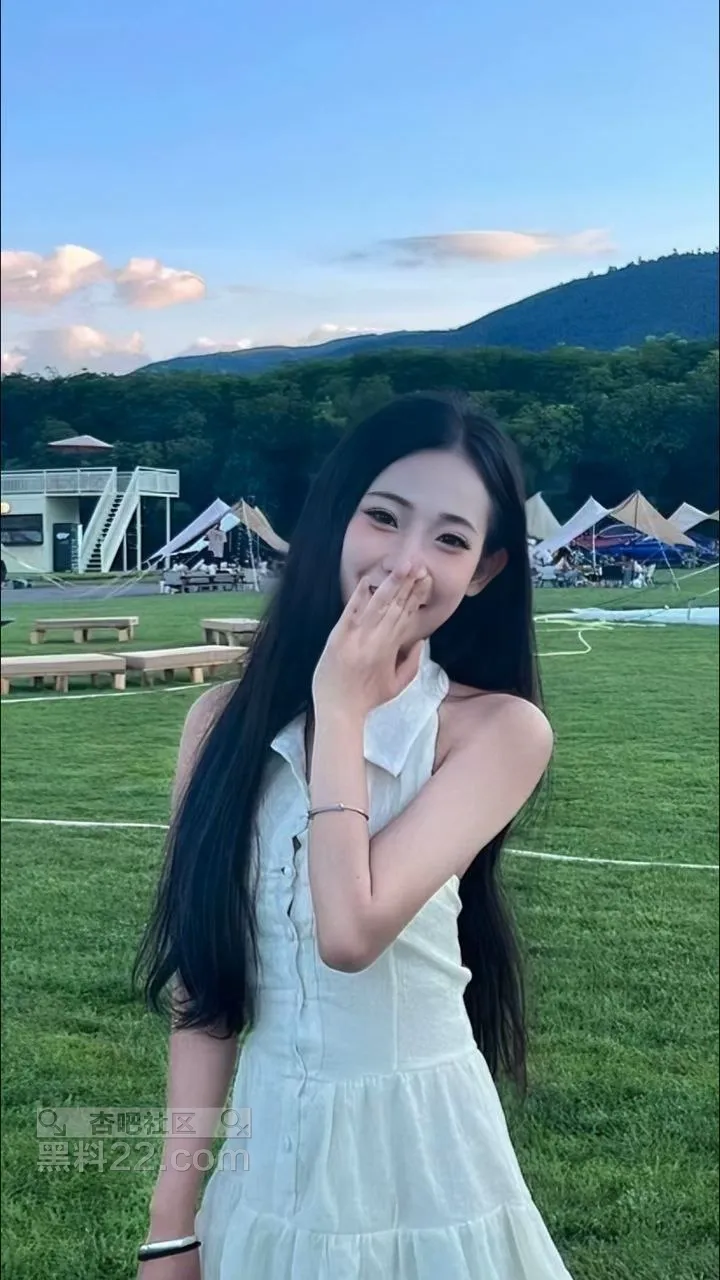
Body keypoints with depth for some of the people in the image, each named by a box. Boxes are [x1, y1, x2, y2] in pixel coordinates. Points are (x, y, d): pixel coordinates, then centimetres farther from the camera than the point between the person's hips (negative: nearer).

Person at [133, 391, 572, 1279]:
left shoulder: (499, 729, -14)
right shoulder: (225, 721, -4)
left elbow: (351, 930, -26)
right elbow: (200, 981, -2)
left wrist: (341, 708, -18)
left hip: (423, 1156, -3)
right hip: (266, 1152, 3)